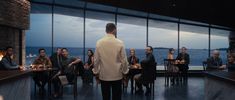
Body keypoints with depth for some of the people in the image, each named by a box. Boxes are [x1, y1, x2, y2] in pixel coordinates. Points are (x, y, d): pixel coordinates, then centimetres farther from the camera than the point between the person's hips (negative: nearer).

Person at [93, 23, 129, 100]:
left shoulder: (99, 42, -6)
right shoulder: (120, 43, -10)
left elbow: (96, 60, -1)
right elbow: (124, 60, -5)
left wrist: (96, 71, 12)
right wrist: (125, 71, 11)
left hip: (103, 75, 2)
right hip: (117, 75, -1)